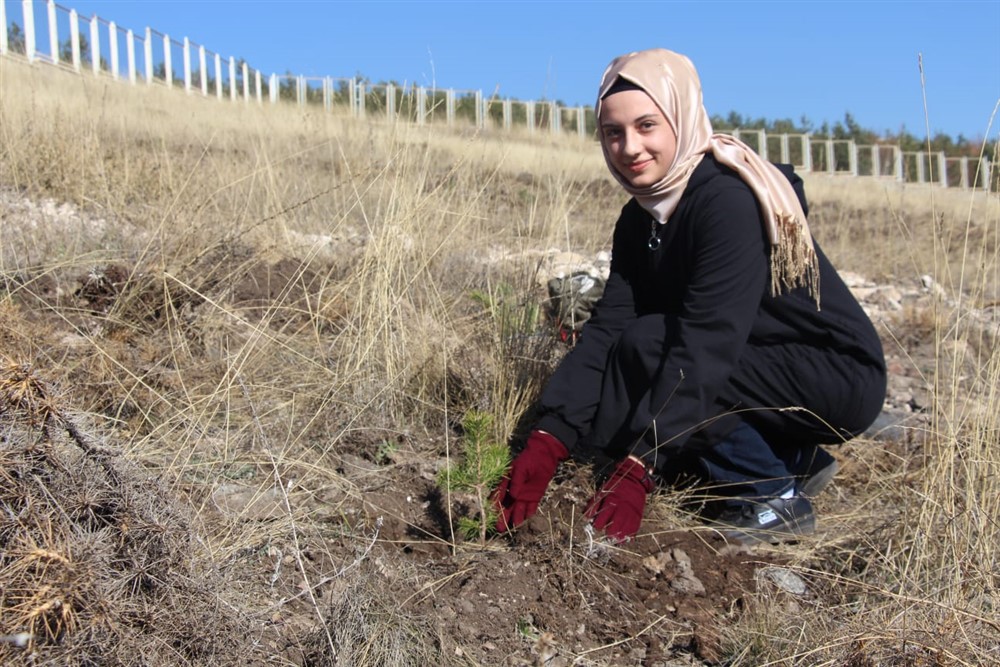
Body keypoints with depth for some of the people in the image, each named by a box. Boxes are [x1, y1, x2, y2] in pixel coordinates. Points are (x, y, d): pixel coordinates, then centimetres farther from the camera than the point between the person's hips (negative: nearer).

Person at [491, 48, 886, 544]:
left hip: (839, 378, -8)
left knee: (646, 349, -21)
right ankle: (790, 461, 9)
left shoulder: (729, 199, -24)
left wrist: (637, 471, -35)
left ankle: (770, 497, -8)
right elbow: (605, 328, -8)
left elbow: (707, 342, -31)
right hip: (770, 371, 8)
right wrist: (545, 443, -20)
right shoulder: (641, 219, 1)